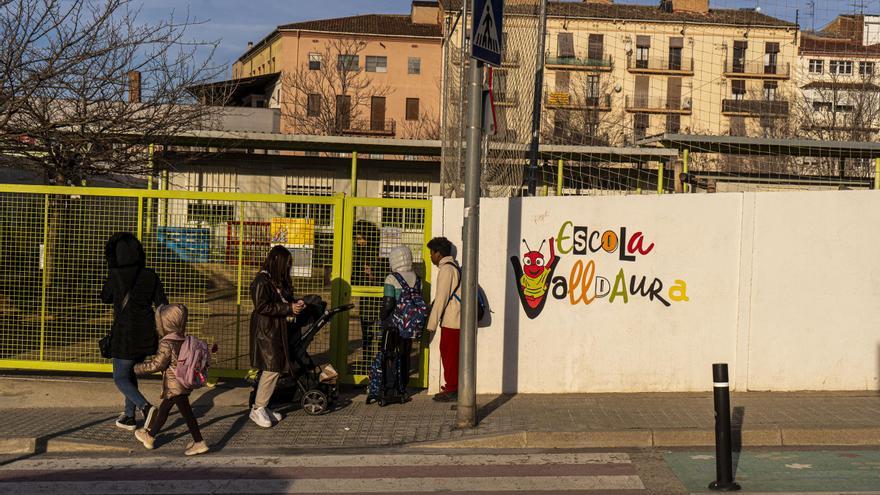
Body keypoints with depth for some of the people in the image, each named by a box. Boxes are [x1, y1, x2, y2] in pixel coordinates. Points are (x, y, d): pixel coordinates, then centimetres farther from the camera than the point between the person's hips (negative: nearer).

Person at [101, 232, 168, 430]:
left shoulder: (116, 275, -14)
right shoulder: (150, 275, -3)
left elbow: (105, 297, 5)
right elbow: (162, 304, -4)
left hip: (125, 334, -5)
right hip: (147, 332, 5)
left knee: (120, 378, 8)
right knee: (129, 371, 26)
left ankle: (146, 407, -16)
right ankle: (129, 417, 30)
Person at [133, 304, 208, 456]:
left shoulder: (167, 344, -20)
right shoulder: (184, 340, 5)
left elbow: (157, 365, -16)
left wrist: (138, 368, -3)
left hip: (174, 386, -9)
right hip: (184, 383, 9)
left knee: (186, 412, -1)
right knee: (164, 408, 19)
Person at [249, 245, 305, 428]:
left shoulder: (279, 280, 13)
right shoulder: (262, 280, -15)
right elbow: (262, 306, -21)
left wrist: (296, 303, 2)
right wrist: (289, 308, -19)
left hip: (278, 330, 9)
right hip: (265, 330, -9)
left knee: (276, 368, 9)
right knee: (272, 368, -12)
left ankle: (263, 406, 17)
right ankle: (257, 409, -4)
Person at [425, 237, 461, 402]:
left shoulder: (446, 269, -14)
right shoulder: (454, 267, 16)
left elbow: (441, 299, -18)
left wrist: (432, 324, -15)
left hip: (451, 321, -9)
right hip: (454, 320, 9)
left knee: (449, 356, -3)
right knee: (448, 353, 15)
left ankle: (451, 391, 1)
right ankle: (452, 387, 20)